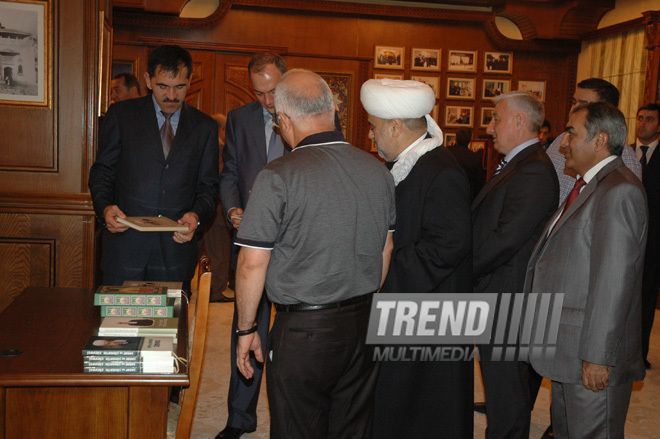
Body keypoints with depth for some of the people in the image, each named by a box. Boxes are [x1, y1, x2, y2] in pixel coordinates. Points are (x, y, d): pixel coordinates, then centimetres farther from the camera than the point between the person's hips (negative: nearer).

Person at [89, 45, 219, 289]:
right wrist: (105, 207, -12)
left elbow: (208, 187, 9)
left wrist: (196, 216, -11)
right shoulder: (121, 115, 6)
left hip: (176, 247, 1)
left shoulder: (205, 127, 9)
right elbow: (102, 172, 7)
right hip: (125, 245, -1)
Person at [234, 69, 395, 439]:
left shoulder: (279, 177, -15)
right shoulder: (379, 171, 3)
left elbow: (252, 263, -14)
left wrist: (246, 329, -1)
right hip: (365, 325, 6)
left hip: (303, 329, -6)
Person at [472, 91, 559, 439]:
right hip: (494, 296, 10)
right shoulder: (513, 165, 16)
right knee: (500, 384, 19)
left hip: (506, 296, -10)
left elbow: (506, 238, -23)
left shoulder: (533, 172, -18)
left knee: (505, 383, 3)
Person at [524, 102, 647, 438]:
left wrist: (598, 357, -23)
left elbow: (614, 282, -23)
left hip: (593, 358, -10)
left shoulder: (618, 191, -19)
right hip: (568, 348, 10)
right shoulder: (586, 186, 14)